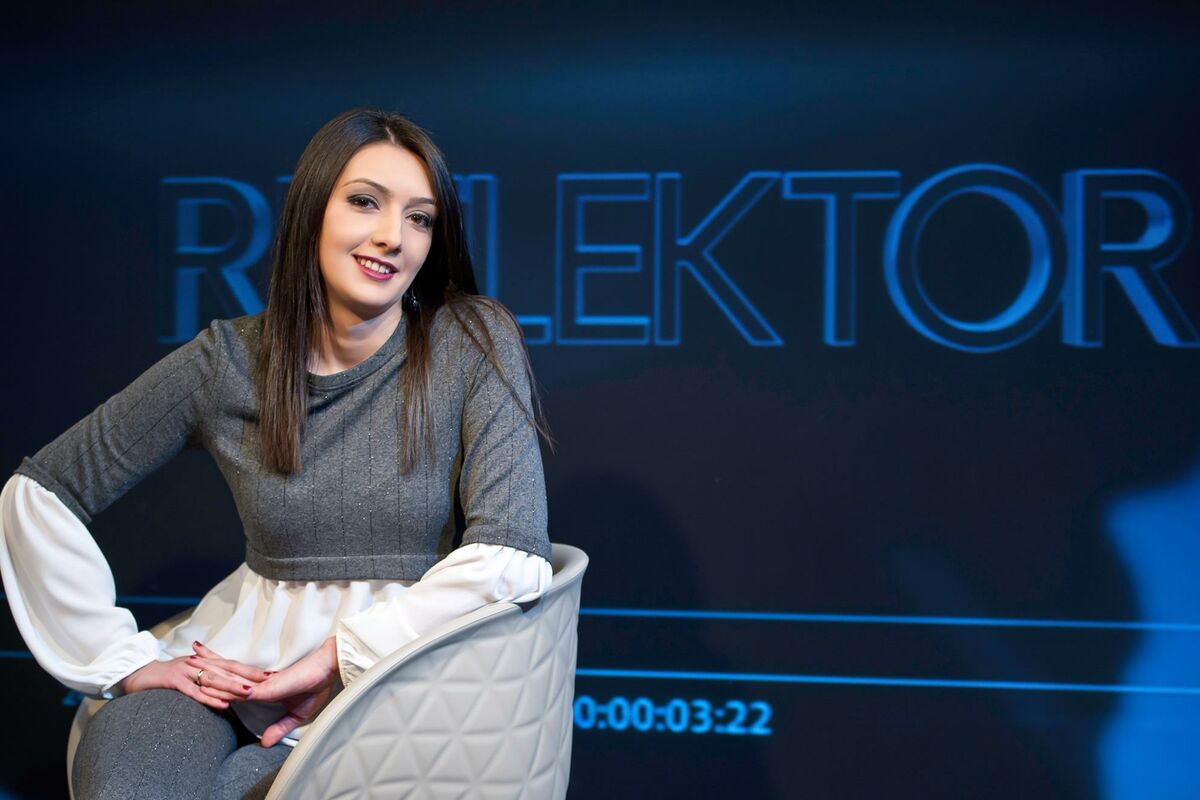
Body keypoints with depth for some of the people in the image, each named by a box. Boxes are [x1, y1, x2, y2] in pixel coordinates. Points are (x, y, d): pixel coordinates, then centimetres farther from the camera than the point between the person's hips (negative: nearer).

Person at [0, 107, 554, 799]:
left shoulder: (474, 342, -5)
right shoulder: (228, 360, 1)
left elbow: (510, 554, -15)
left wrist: (335, 661, -16)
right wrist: (125, 659, -3)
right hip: (239, 662, 2)